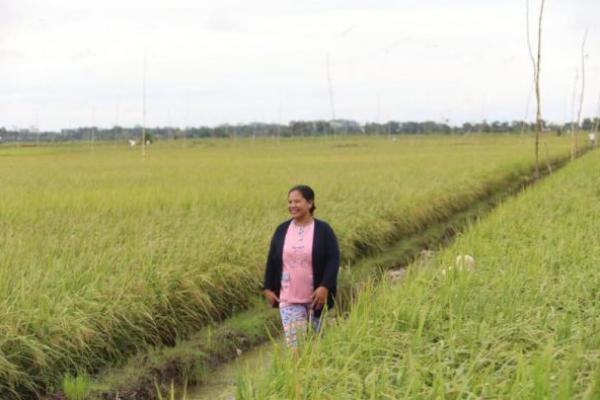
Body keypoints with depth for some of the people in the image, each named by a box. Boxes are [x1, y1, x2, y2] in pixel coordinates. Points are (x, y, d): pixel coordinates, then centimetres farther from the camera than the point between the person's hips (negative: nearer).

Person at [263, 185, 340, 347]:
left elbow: (333, 260, -8)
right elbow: (272, 261, 11)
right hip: (288, 299, 2)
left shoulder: (323, 230, -5)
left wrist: (325, 287, -19)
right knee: (294, 342, -6)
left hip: (316, 298, -2)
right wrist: (268, 288, 7)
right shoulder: (282, 230, 5)